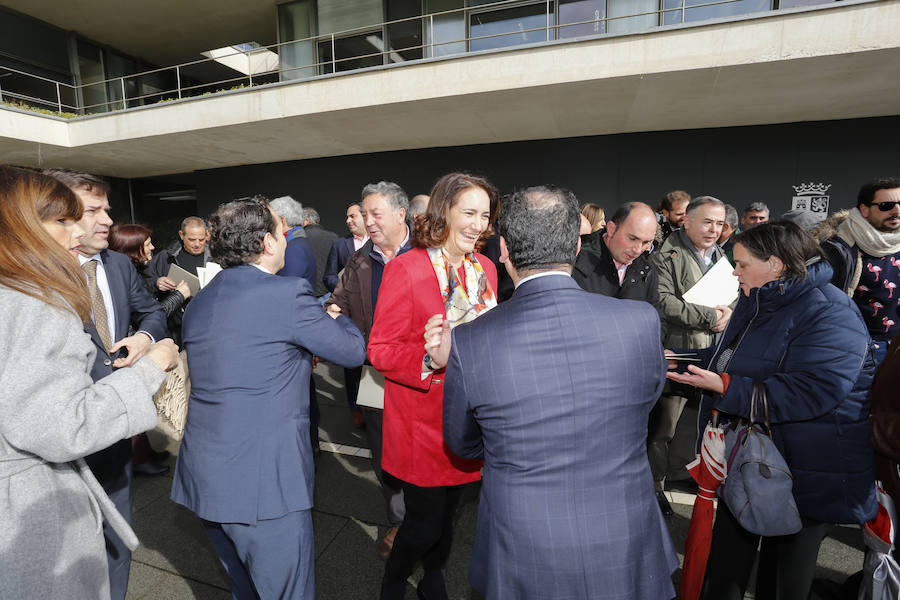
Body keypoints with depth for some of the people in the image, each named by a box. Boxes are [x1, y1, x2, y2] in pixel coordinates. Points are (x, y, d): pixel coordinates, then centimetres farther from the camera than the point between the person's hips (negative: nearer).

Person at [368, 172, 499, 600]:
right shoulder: (404, 269, -15)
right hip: (422, 422, -5)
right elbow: (380, 349, -14)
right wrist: (430, 358, -30)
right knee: (424, 525, 7)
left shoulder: (485, 268, 4)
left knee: (447, 514, 22)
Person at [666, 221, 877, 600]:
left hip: (806, 473, -7)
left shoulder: (828, 313, -21)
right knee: (728, 553, 19)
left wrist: (725, 388, -32)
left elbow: (814, 391, -31)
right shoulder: (755, 302, 6)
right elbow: (728, 357, 15)